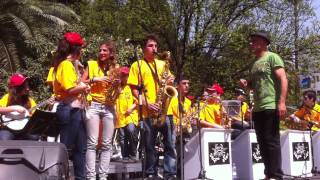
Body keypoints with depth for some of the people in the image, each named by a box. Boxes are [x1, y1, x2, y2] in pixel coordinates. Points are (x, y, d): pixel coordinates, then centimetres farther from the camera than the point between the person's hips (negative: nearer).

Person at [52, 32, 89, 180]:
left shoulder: (70, 64, 18)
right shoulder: (66, 64, -13)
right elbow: (71, 89, -22)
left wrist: (82, 87, 4)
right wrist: (85, 87, -7)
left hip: (75, 109, 10)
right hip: (69, 109, -10)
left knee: (80, 147, 14)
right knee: (66, 147, -4)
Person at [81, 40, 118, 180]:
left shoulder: (115, 68, 12)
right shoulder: (91, 64, 5)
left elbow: (117, 91, 14)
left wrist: (117, 84, -7)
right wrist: (95, 79, -12)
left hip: (109, 107, 3)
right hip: (93, 105, -3)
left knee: (107, 143, 2)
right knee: (92, 142, -7)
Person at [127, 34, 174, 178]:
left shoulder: (162, 64, 17)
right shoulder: (137, 65, 4)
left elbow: (168, 82, 22)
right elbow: (134, 89, -3)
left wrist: (170, 81, -3)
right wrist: (146, 103, -15)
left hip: (165, 109, 3)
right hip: (148, 111, -3)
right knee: (149, 144, 3)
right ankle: (151, 173, 16)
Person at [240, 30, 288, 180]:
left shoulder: (272, 57, -2)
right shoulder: (254, 64, 20)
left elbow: (283, 79, -11)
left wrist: (282, 102, -21)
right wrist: (246, 84, 6)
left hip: (271, 107, -8)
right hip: (257, 108, 8)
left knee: (271, 141, -7)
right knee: (262, 142, 9)